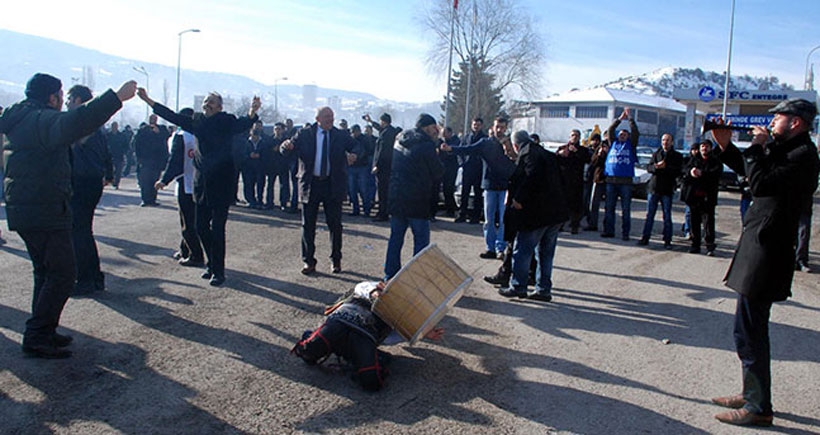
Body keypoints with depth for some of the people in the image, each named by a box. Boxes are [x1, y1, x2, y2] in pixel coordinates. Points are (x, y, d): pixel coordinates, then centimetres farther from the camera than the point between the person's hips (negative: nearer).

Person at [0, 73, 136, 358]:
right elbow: (74, 125, -36)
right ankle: (37, 338, -3)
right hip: (45, 211, -10)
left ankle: (43, 332, 26)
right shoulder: (43, 120, -16)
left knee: (46, 271, 19)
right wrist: (118, 97, -40)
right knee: (61, 275, -6)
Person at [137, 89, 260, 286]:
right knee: (201, 228, 11)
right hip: (201, 184, 6)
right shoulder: (197, 122, 10)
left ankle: (218, 272, 7)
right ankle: (212, 265, 28)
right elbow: (172, 116, 16)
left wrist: (252, 113, -45)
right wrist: (148, 100, 13)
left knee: (217, 229, -3)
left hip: (221, 184, -6)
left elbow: (243, 124, -23)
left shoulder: (227, 122, -5)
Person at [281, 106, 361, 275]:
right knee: (308, 225, 5)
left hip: (333, 185, 1)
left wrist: (353, 153, -22)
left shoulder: (340, 135, 4)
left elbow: (356, 146, 1)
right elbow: (286, 150, -2)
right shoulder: (305, 134, 1)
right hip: (311, 184, 0)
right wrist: (287, 146, -27)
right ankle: (308, 261, 16)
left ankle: (335, 260, 21)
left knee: (335, 224, 6)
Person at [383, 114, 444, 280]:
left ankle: (390, 275, 18)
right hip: (417, 201, -7)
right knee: (421, 240, 2)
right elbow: (438, 172, -7)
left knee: (396, 237, 14)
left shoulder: (399, 141, 10)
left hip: (396, 197, 7)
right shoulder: (426, 145, -12)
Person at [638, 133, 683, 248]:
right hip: (654, 188, 3)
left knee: (667, 216, 2)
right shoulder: (656, 154, 13)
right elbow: (648, 167, 3)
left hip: (667, 190, -2)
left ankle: (667, 241, 7)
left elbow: (678, 172, -8)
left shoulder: (677, 156, 4)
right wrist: (656, 167, -18)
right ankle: (645, 238, 9)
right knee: (649, 215, 4)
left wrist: (665, 167, -20)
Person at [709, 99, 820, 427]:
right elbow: (746, 168, 26)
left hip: (767, 251, -11)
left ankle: (759, 408, 7)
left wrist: (757, 147, -13)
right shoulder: (784, 149, 14)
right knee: (752, 327, 19)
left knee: (748, 332, -5)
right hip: (760, 245, 11)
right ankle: (752, 394, 32)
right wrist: (725, 144, 13)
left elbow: (760, 183, -26)